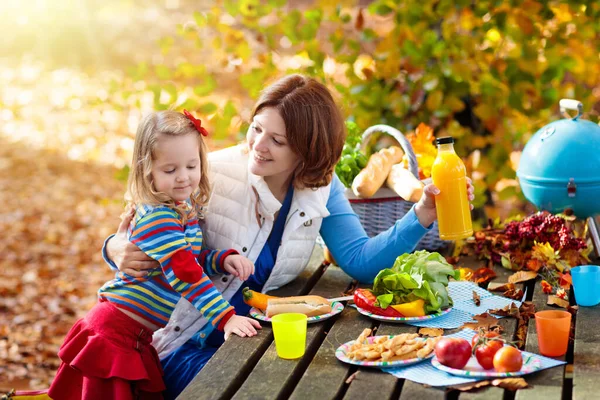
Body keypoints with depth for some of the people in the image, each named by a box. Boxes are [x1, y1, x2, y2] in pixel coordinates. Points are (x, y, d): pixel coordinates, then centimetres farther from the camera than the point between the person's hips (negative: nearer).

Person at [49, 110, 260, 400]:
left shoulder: (185, 208, 6)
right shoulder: (156, 218, -23)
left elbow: (193, 259, 12)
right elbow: (186, 274, -31)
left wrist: (224, 259, -8)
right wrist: (225, 317, -36)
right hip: (120, 331, -9)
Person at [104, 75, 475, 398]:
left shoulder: (320, 187, -2)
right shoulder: (211, 175, -15)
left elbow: (360, 260, -8)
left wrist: (423, 213, -20)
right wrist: (119, 250, -30)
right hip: (186, 347, -4)